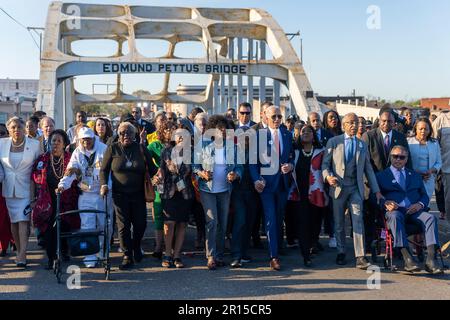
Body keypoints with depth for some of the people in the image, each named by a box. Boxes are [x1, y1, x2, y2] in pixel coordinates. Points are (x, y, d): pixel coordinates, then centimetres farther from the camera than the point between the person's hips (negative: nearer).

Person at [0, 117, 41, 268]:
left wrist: (36, 190, 0)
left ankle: (22, 255, -12)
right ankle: (20, 252, 19)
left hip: (26, 188, -3)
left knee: (23, 220, -10)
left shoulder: (35, 145, -5)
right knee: (13, 221, 8)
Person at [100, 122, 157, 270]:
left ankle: (136, 247, 35)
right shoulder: (112, 149, 2)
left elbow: (152, 169, 6)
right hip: (120, 194, -1)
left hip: (138, 194, 1)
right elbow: (104, 169, 2)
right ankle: (127, 257, 11)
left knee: (140, 224, 6)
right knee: (123, 226, 0)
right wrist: (104, 185, -9)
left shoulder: (141, 149, 4)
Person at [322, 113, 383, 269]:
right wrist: (328, 176, -19)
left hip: (356, 188, 1)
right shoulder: (333, 142, 5)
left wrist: (376, 190, 9)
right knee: (339, 223, 7)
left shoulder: (362, 145, 14)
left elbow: (368, 169, 14)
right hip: (338, 187, -1)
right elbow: (325, 163, 2)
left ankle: (360, 257, -12)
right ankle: (341, 253, 22)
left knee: (358, 221, -10)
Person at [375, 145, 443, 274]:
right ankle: (407, 258, -44)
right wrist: (385, 203, -15)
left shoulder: (415, 175, 27)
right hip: (395, 210, -3)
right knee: (395, 217, -38)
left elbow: (425, 196, 21)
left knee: (431, 218, -28)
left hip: (414, 211, 3)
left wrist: (420, 204, -3)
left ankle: (430, 260, -36)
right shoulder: (381, 176, 17)